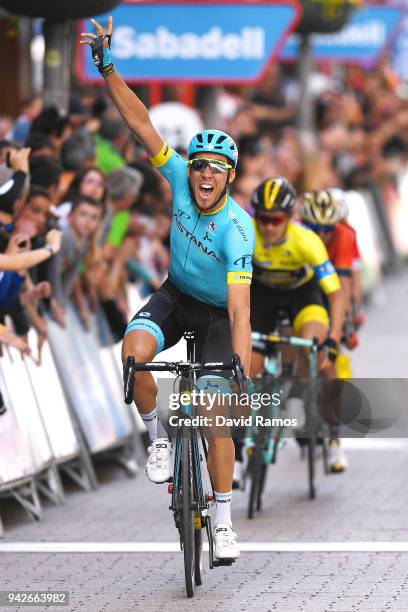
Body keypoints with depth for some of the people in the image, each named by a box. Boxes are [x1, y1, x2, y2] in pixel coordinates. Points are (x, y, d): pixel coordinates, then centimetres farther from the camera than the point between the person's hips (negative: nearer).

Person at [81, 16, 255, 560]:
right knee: (133, 352, -29)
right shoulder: (180, 179, -20)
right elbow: (141, 123, -20)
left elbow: (240, 312, -38)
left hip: (217, 315, -3)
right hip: (175, 296, 4)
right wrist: (108, 67, -28)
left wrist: (243, 377, -46)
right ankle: (159, 437, -4)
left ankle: (224, 522, 3)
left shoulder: (237, 232, -33)